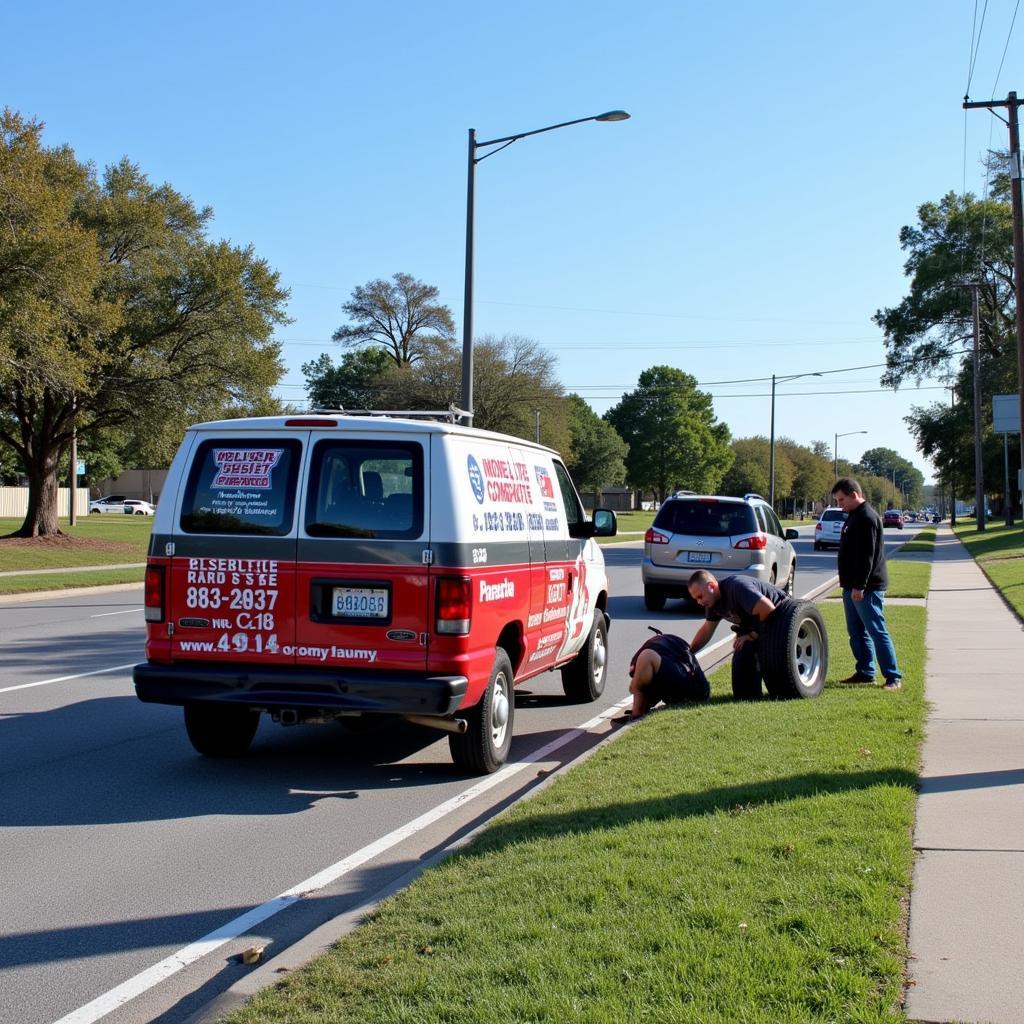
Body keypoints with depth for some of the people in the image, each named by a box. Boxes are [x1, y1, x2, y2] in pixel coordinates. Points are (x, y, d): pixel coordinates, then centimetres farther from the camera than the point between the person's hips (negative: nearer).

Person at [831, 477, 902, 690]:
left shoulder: (867, 518, -16)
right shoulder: (854, 517, 16)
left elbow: (866, 556, -23)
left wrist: (859, 586, -24)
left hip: (867, 588, -11)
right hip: (853, 586, 11)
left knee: (877, 632, -9)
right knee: (856, 632, 13)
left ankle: (893, 676, -7)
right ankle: (865, 672, 20)